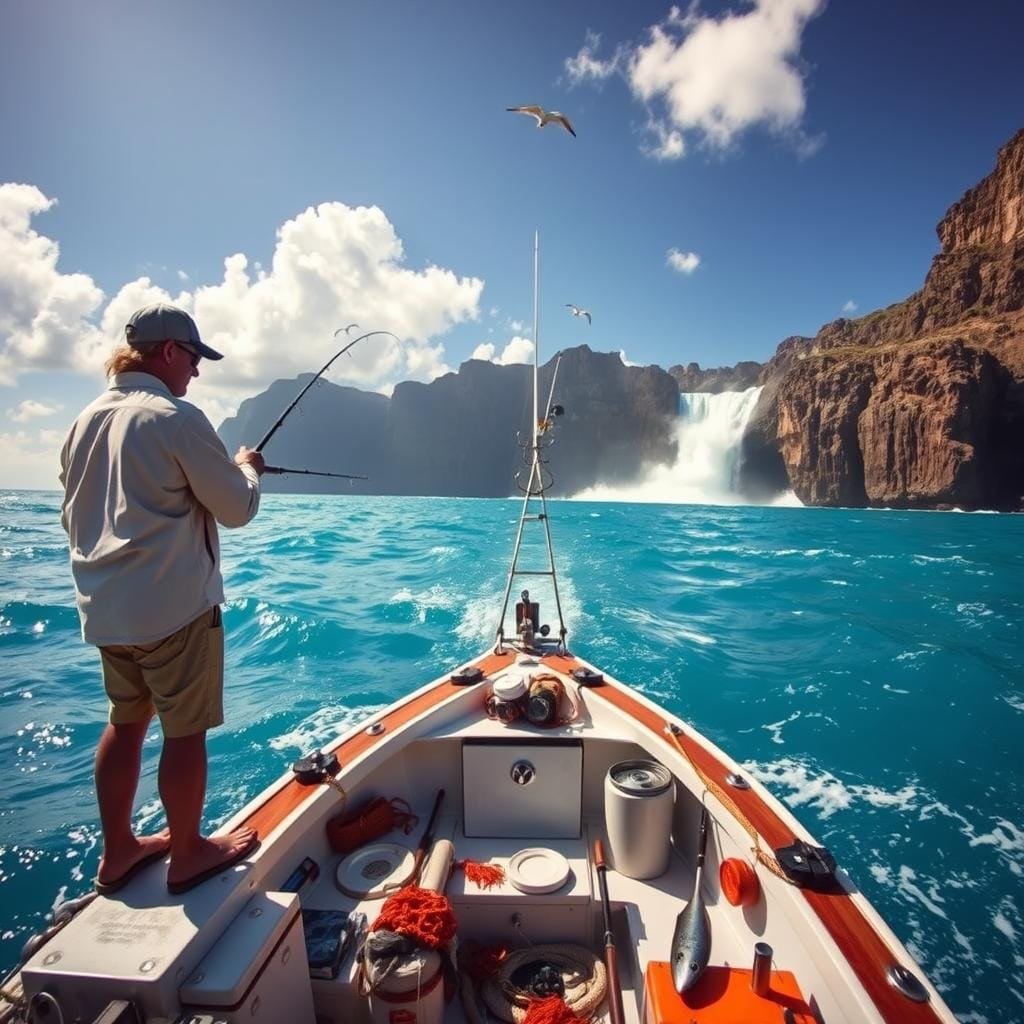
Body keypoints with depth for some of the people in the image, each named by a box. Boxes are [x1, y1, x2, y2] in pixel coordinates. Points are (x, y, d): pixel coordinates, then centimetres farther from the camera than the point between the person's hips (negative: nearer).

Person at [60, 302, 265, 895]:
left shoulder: (87, 421, 9)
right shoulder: (177, 419, -15)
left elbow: (73, 516, 18)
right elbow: (238, 509, -11)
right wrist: (247, 468, 8)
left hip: (105, 607, 8)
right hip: (176, 607, -8)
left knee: (125, 722, 20)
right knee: (186, 730, 6)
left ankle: (118, 851, 33)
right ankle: (188, 854, 23)